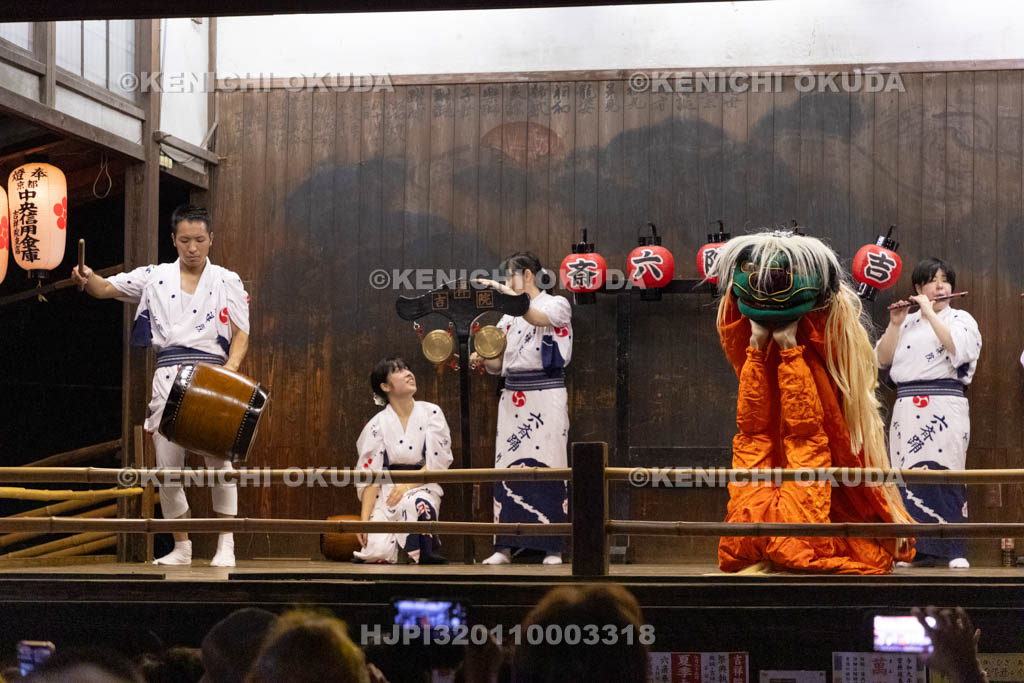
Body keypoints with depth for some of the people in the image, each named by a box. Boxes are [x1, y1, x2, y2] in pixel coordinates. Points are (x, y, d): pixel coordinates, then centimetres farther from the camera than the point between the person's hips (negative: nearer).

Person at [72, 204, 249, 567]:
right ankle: (181, 547, 15)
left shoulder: (227, 282, 9)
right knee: (168, 468, 2)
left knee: (218, 459, -14)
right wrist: (88, 278, -18)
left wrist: (230, 368, -13)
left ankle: (226, 545, -5)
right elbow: (106, 288, 5)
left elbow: (241, 335, 5)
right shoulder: (155, 277, 12)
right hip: (167, 379, 2)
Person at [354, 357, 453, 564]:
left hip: (423, 487, 0)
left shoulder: (431, 413, 1)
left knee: (414, 503, -38)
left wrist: (407, 485, -16)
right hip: (387, 491, 1)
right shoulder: (377, 425, 0)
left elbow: (438, 463, -3)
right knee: (378, 551, -21)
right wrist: (364, 520, -12)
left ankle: (427, 551, -13)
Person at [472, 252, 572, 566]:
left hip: (546, 397, -5)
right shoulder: (508, 315, 18)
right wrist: (481, 360, -4)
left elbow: (537, 317, -23)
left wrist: (502, 289, -22)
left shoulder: (558, 305, 1)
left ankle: (552, 548, -3)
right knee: (507, 469, -1)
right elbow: (499, 365, 17)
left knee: (545, 468, -7)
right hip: (511, 397, 5)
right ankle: (506, 546, 1)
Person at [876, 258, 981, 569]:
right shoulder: (907, 322, 18)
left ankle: (955, 551, -9)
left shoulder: (961, 319, 8)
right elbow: (883, 358, 9)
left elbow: (956, 348, -14)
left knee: (942, 474, -11)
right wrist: (895, 324, -2)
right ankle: (918, 549, 3)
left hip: (944, 407, -4)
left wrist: (930, 313, -10)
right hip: (907, 410, 4)